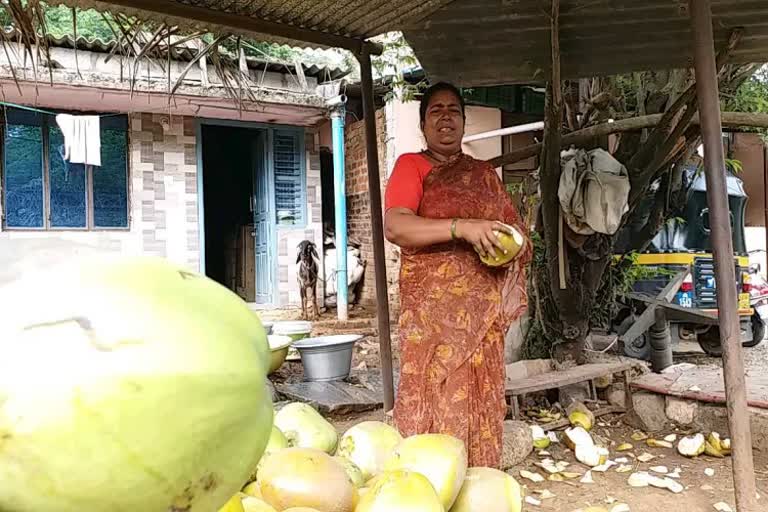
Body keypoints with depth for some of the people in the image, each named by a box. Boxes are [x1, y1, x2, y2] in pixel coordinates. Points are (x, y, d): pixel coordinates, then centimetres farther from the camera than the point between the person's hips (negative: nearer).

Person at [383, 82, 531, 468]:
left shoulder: (484, 174, 19)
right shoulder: (410, 165, 4)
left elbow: (514, 227, 19)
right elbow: (395, 226, -12)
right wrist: (460, 227, -22)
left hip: (483, 310, 4)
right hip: (431, 310, -4)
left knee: (480, 400, 5)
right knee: (433, 399, -6)